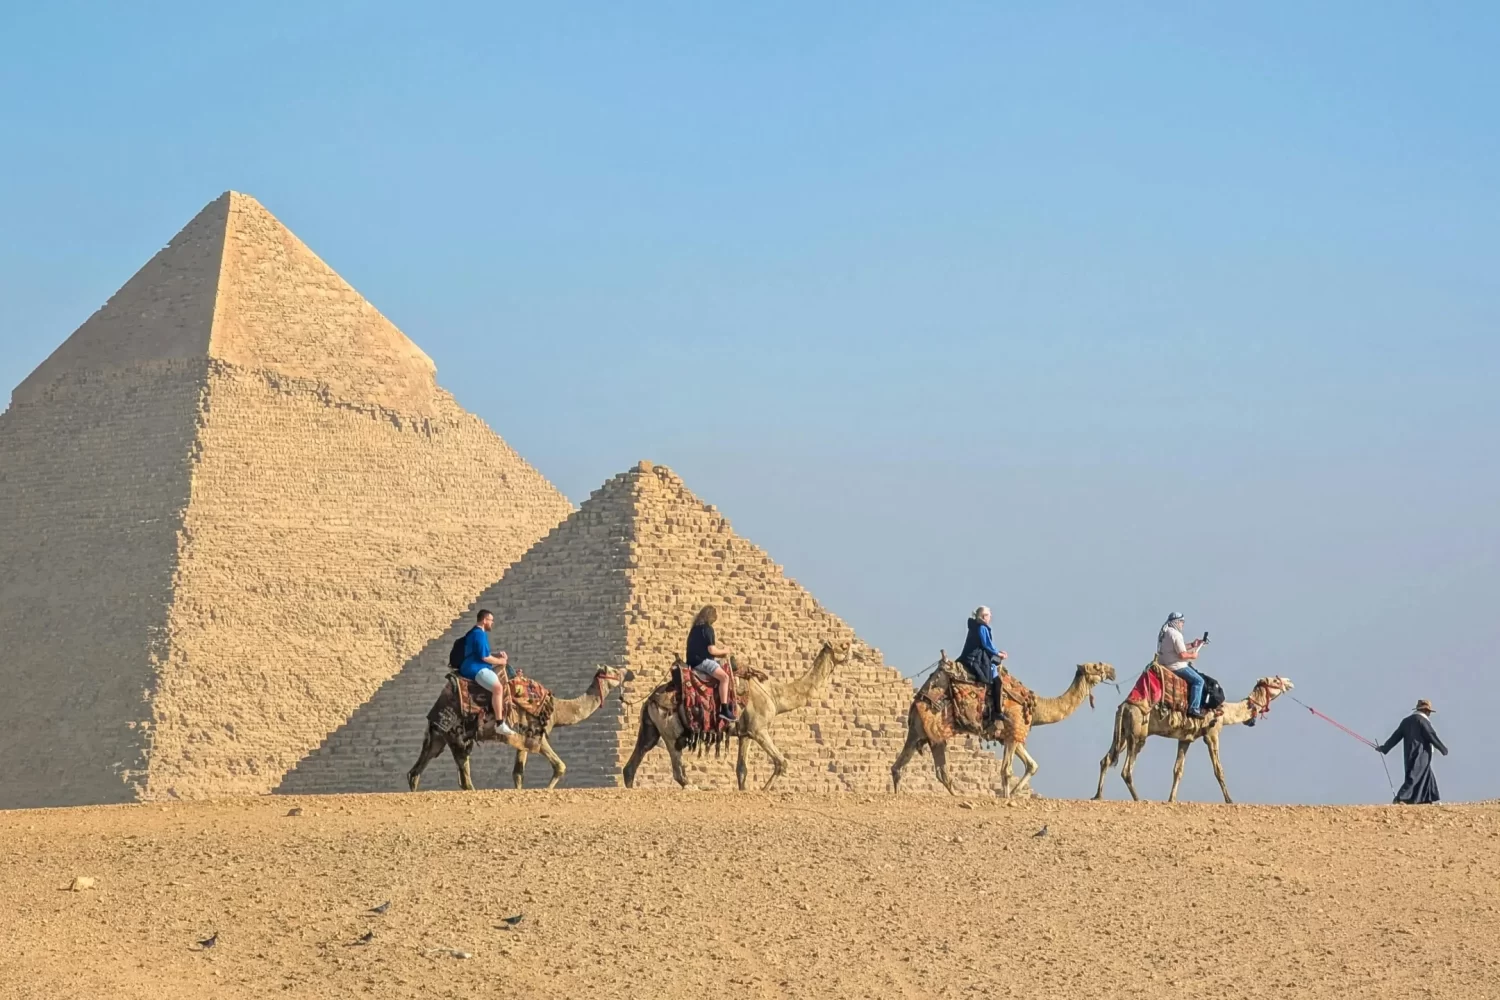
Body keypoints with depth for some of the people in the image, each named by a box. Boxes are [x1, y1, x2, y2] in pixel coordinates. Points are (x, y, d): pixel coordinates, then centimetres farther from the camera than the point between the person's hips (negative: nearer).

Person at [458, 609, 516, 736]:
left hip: (480, 667, 12)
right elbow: (485, 657, -19)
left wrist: (499, 656, 11)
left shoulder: (478, 633, 19)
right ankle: (500, 724, -33)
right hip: (475, 669, -12)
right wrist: (500, 661, -4)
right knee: (498, 687, -29)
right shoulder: (479, 634, -15)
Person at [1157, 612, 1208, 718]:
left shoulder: (1163, 633, 13)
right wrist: (1192, 655, -3)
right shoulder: (1175, 634, -18)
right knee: (1198, 680, -5)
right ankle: (1194, 709, -13)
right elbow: (1182, 655, -22)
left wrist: (1192, 645, 18)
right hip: (1176, 666, -10)